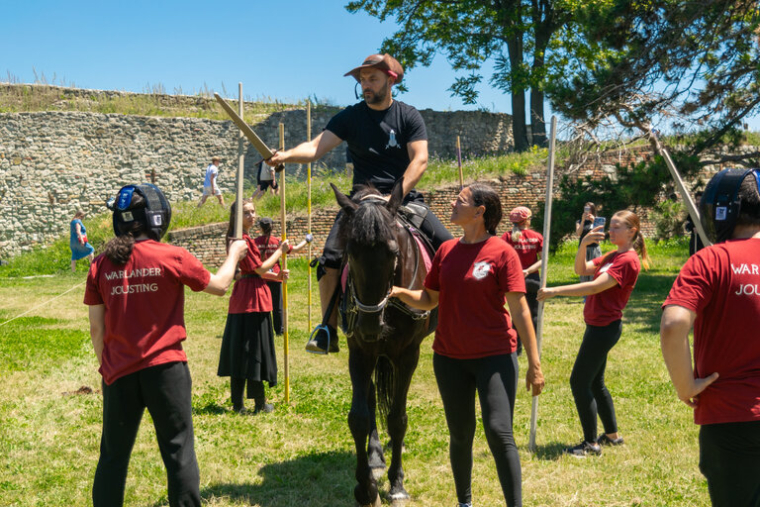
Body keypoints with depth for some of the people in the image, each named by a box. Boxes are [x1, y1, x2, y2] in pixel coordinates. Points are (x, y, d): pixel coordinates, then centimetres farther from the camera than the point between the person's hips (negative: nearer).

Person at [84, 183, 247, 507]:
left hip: (118, 372, 3)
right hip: (165, 369, -3)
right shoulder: (173, 258, -10)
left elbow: (96, 328, 4)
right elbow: (219, 286, 4)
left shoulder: (101, 265, 0)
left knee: (113, 456, 15)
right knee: (179, 452, 7)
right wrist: (234, 254, 22)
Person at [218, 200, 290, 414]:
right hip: (253, 299, -10)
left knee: (239, 350, 9)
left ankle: (237, 403, 14)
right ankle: (260, 404, 6)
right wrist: (280, 251, -4)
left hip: (241, 298, 10)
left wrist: (276, 276, 5)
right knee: (255, 349, -2)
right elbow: (260, 269, -14)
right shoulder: (244, 240, -15)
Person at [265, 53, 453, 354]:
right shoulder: (350, 117, 3)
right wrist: (286, 156, -29)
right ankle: (328, 331, -9)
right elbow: (316, 148, -8)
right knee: (331, 258, -20)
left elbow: (419, 160, -8)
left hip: (404, 197, 0)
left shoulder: (409, 116, 2)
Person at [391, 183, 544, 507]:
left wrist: (534, 364, -13)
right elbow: (429, 300, 12)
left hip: (494, 356, -5)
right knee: (460, 435, 14)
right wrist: (400, 293, -8)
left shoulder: (502, 252, -9)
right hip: (449, 358, 5)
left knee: (499, 432, -13)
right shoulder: (446, 251, 5)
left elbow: (520, 311, -11)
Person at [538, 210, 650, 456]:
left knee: (579, 382, -7)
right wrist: (584, 244, -6)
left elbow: (594, 287, -25)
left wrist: (556, 291, -28)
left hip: (605, 327, -10)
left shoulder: (628, 260, -16)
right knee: (594, 383, 17)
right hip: (599, 325, 10)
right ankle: (612, 434, 29)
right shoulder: (612, 256, 15)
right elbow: (581, 269, 11)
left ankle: (591, 444, 0)